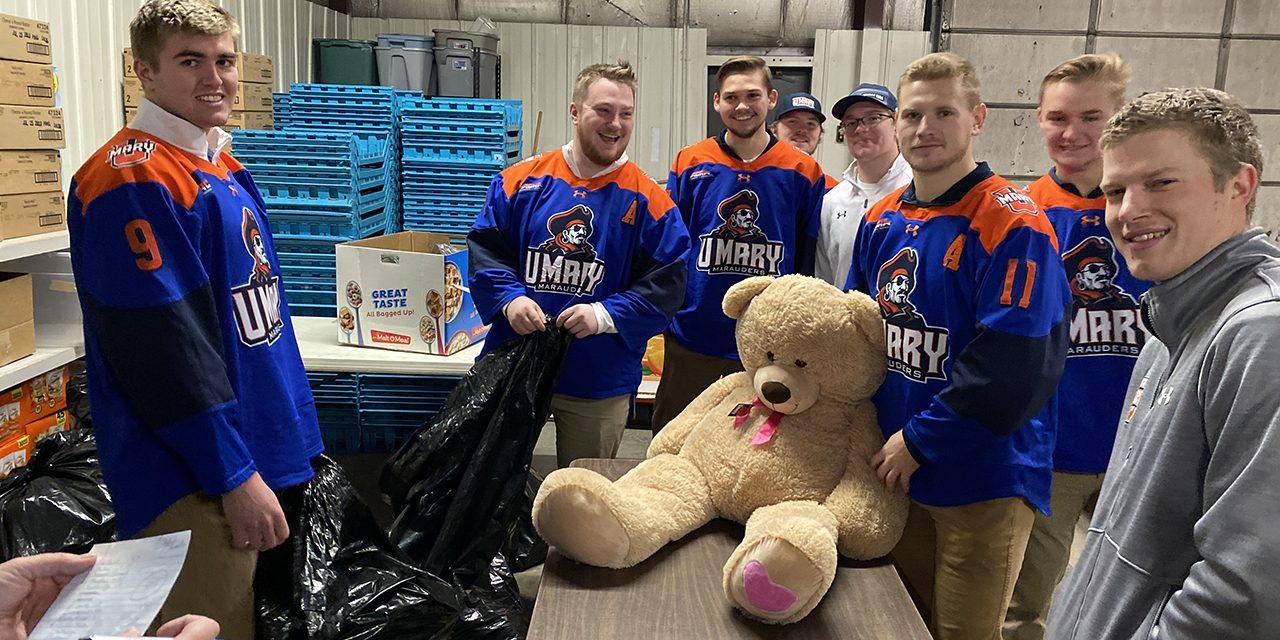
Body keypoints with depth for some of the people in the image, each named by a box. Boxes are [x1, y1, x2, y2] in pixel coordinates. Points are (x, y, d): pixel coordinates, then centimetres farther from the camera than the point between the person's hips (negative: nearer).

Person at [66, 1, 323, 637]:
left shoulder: (225, 168, 13)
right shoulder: (132, 180, -17)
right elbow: (160, 348, -22)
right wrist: (235, 475, -20)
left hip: (259, 453, 9)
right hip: (194, 480, -9)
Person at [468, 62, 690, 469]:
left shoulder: (648, 202, -5)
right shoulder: (519, 181, 0)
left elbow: (665, 286, -8)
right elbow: (485, 249, 2)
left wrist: (606, 315, -21)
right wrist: (509, 298, -15)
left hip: (600, 382, -1)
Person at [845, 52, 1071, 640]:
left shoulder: (1013, 226, -17)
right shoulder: (880, 222, 5)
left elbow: (1013, 368, -23)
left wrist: (919, 441, -17)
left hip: (982, 481, -6)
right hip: (894, 471, 6)